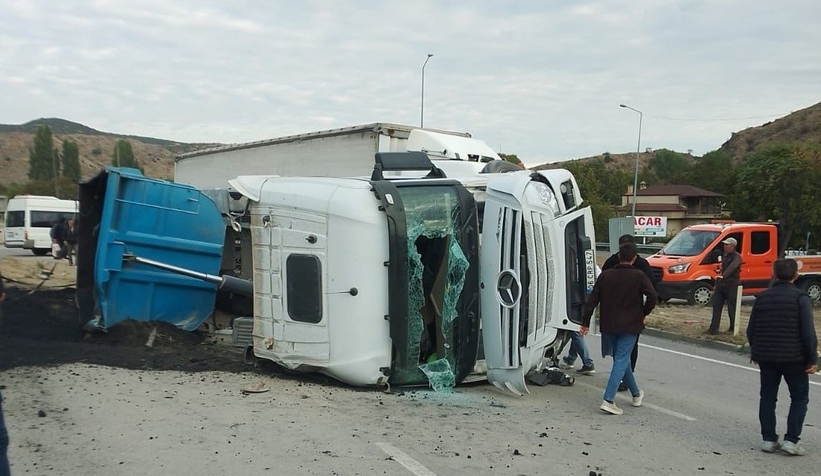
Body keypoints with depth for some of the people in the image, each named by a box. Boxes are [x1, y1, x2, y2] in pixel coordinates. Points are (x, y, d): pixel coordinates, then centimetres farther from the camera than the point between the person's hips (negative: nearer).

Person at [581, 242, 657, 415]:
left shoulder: (605, 275, 3)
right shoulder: (639, 276, -5)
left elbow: (592, 300, 1)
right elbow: (653, 297, -15)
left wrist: (585, 322, 4)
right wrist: (644, 313, 3)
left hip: (608, 325, 4)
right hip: (630, 325, -4)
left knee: (622, 359, 18)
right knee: (621, 361, -3)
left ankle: (636, 394, 34)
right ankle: (608, 400, -14)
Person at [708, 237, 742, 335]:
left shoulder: (736, 257, -11)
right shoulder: (724, 256, 15)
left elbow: (732, 267, -31)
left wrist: (723, 276, -48)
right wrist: (716, 284, 20)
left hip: (732, 285, -8)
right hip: (721, 284, 8)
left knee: (732, 308, 1)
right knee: (716, 306, 2)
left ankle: (733, 328, 14)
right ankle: (713, 328, 2)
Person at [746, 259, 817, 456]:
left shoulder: (762, 298, 3)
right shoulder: (801, 298, -9)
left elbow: (751, 330, 7)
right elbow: (808, 332, -13)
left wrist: (755, 352, 22)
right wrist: (812, 358, -5)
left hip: (766, 357, 4)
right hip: (793, 358, -3)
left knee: (767, 397, 11)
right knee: (799, 398, 10)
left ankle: (769, 439, 12)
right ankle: (791, 439, 2)